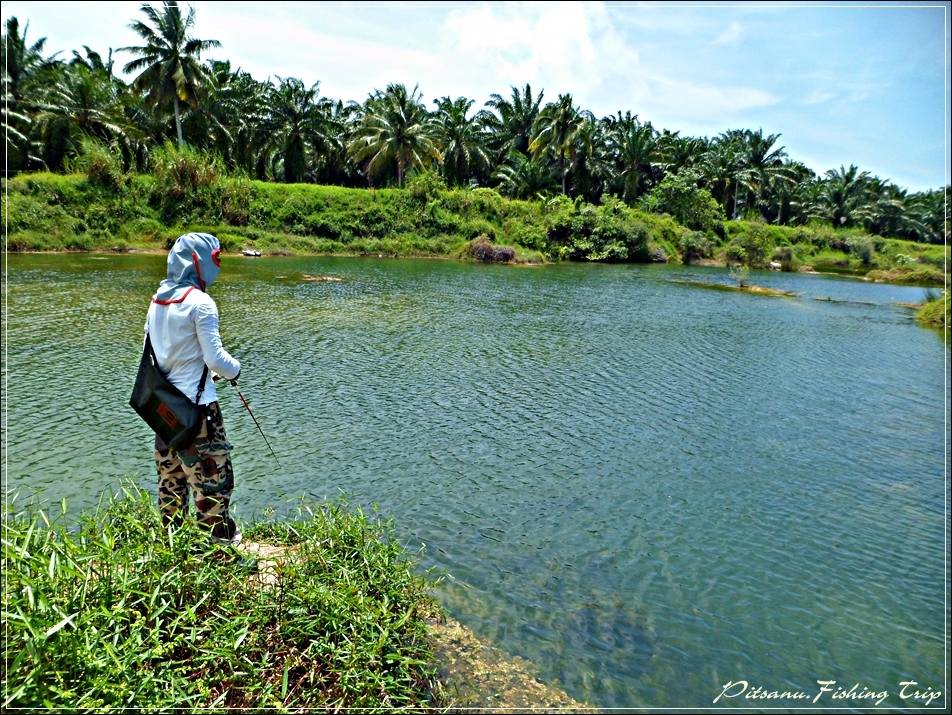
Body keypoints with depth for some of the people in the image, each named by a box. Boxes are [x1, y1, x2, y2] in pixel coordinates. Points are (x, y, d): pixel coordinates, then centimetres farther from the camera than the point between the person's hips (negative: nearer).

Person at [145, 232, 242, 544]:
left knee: (171, 476, 19)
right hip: (196, 404, -8)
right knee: (212, 476, 4)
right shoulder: (200, 302, -16)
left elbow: (153, 350, 14)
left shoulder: (157, 300, 7)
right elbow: (215, 357, -18)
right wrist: (235, 369, 2)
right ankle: (218, 536, 13)